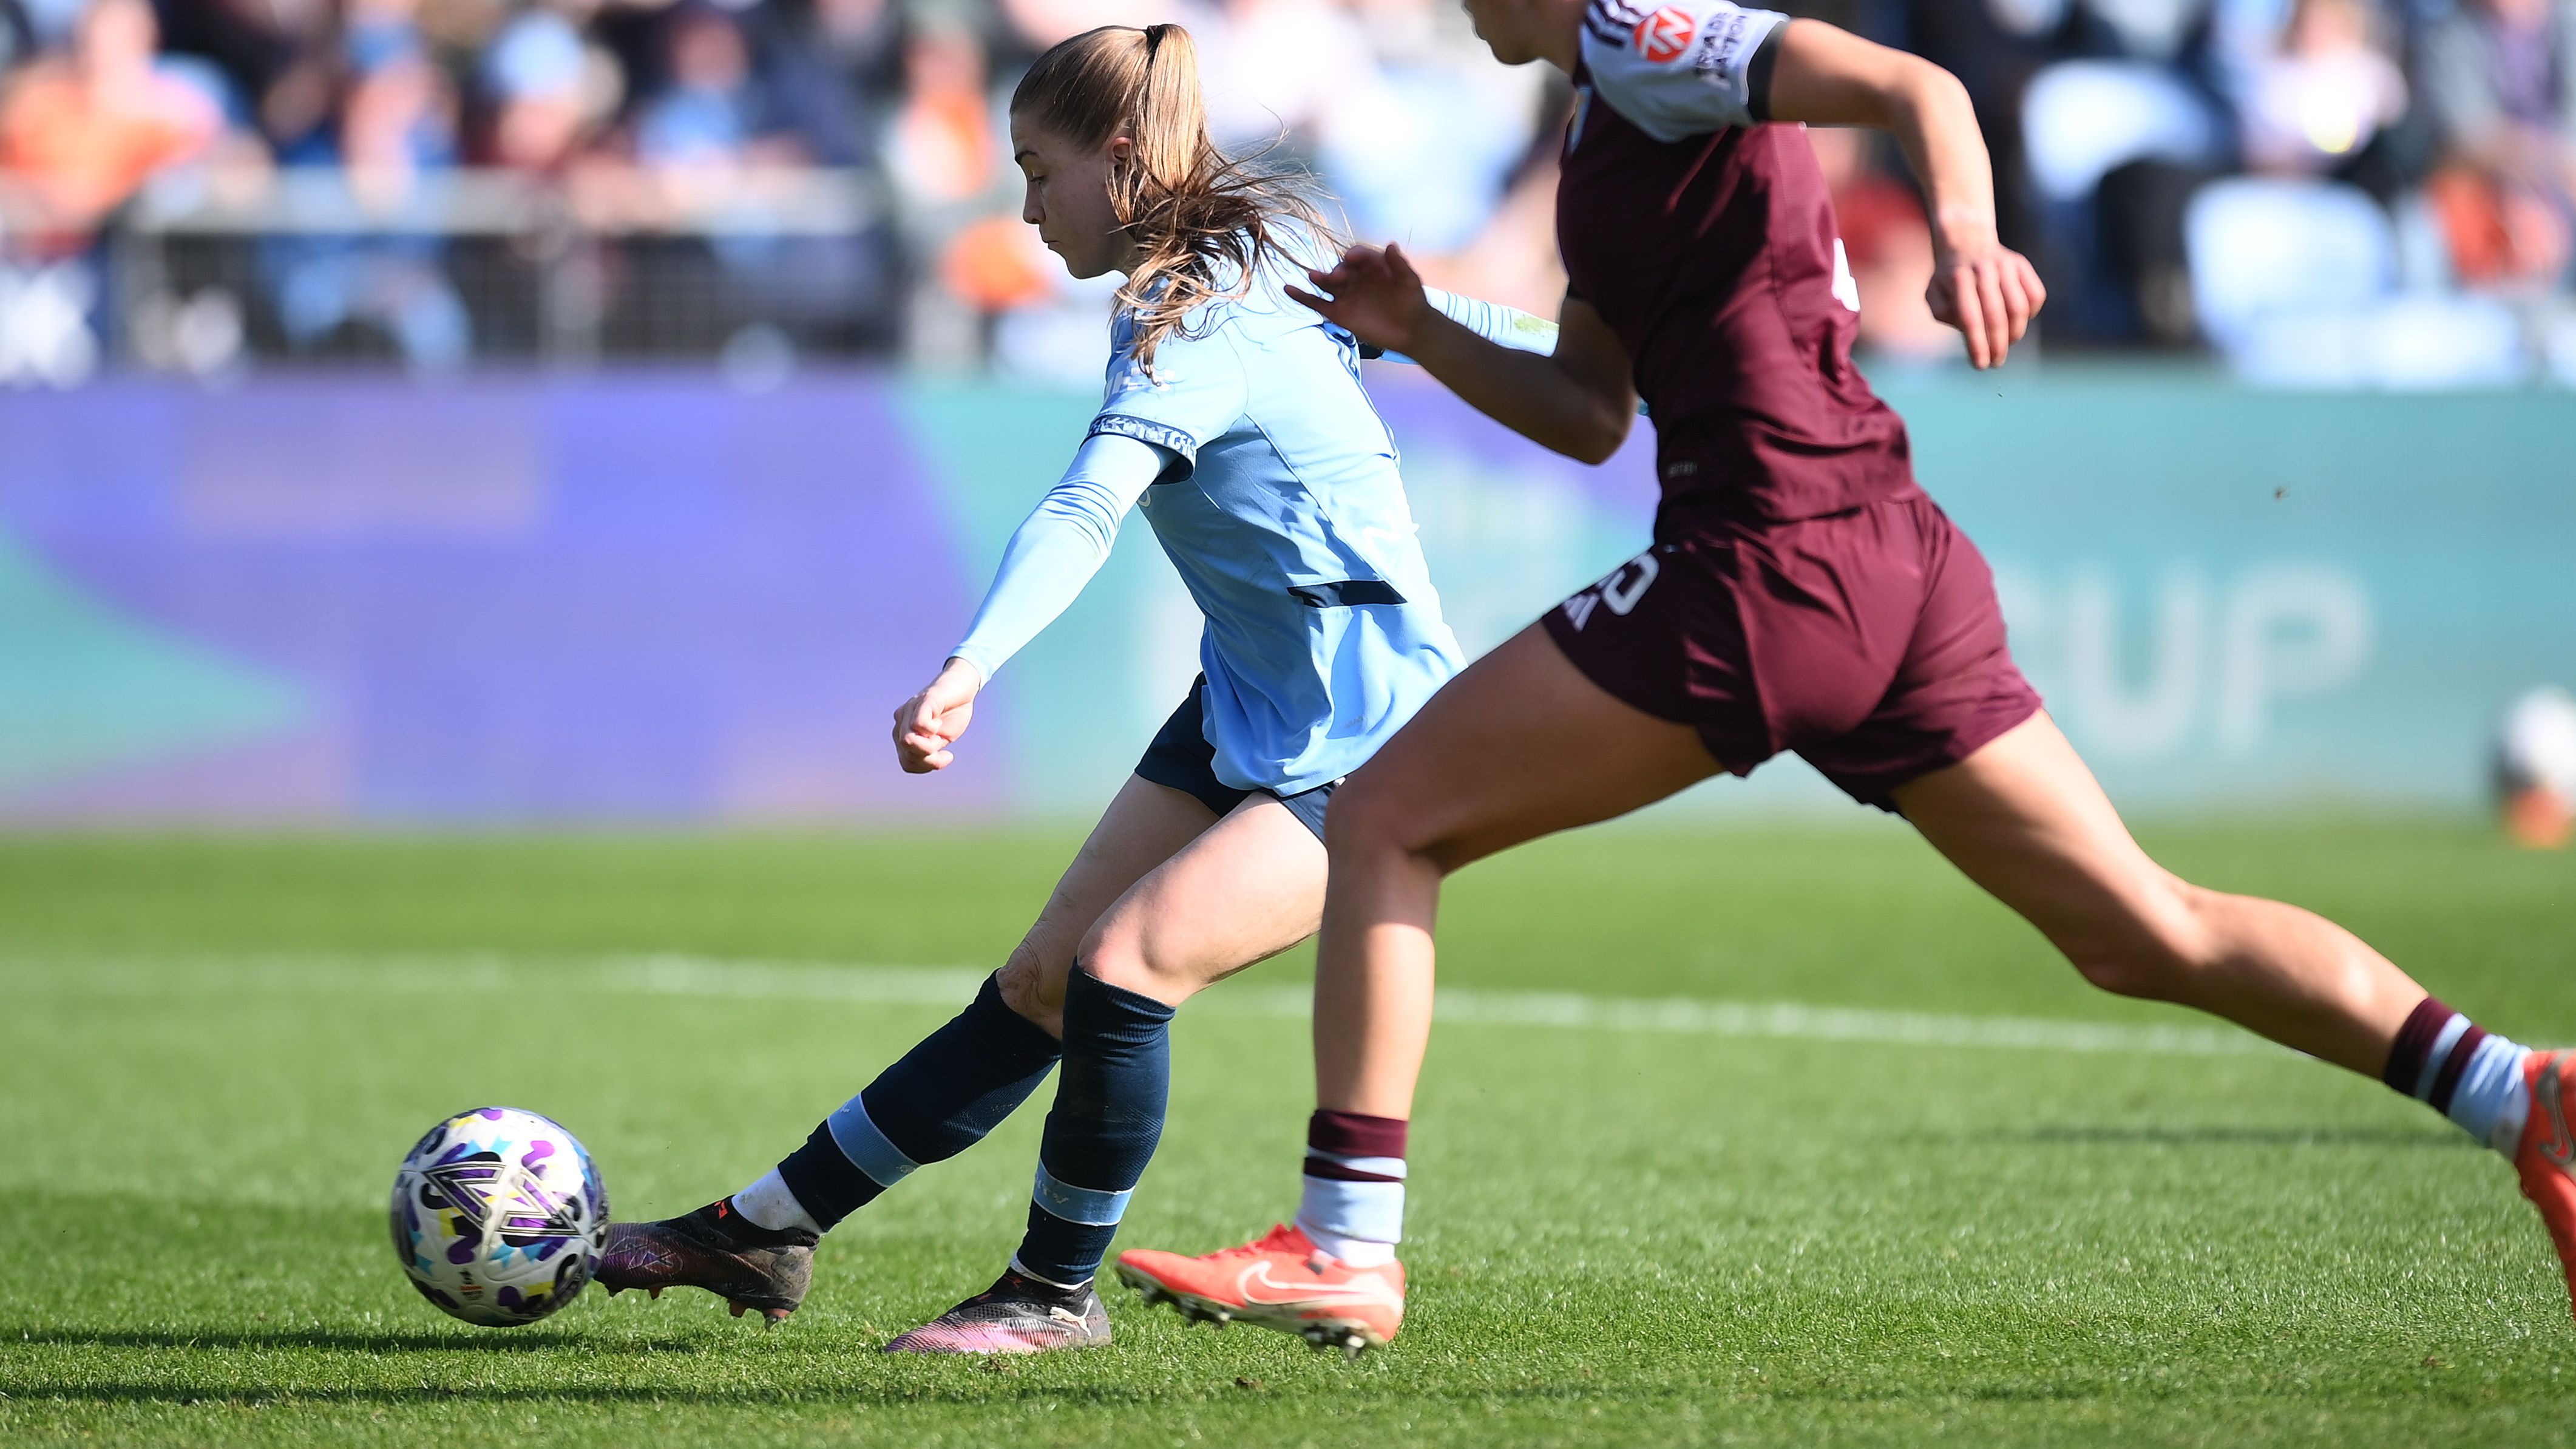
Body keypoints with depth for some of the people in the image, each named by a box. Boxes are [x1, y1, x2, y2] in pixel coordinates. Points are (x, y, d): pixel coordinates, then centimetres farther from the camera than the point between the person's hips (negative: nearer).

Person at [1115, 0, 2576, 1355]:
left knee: (1386, 817, 0)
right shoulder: (1606, 130, 23)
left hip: (1774, 562, -10)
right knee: (2149, 933, 9)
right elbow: (1589, 415, 28)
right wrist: (1420, 335, 18)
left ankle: (1345, 1249, -1)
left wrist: (1964, 231, -38)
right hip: (1898, 569, 10)